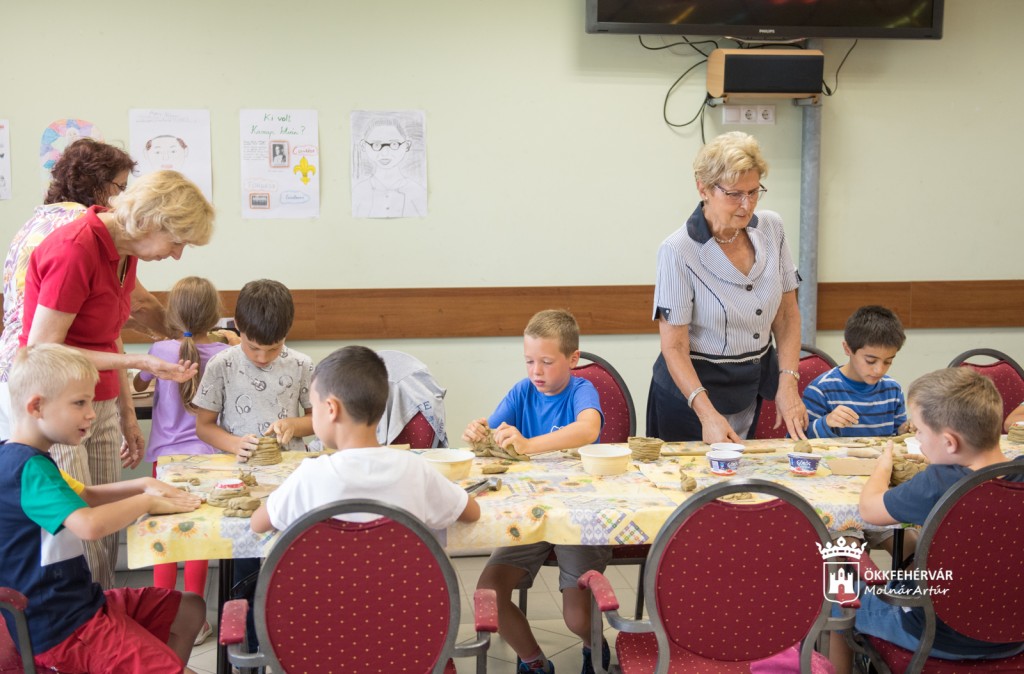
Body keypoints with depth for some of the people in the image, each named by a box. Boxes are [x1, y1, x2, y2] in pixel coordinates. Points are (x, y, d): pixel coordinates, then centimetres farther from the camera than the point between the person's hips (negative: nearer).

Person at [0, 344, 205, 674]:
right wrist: (146, 501, -18)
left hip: (80, 600, 10)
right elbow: (90, 524, -38)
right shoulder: (30, 468, -22)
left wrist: (144, 484, 8)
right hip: (63, 630, -10)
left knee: (190, 609, 19)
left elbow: (85, 496, 26)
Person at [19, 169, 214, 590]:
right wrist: (136, 362, -21)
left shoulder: (124, 252, 8)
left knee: (106, 535, 8)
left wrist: (127, 414, 19)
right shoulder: (75, 250, -20)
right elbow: (42, 352, -20)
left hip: (100, 407, 8)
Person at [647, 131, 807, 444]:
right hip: (693, 387, -5)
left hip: (755, 386, 5)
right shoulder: (678, 251, -19)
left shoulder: (771, 228, -3)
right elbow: (674, 347, -19)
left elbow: (787, 313, 4)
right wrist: (707, 414, -30)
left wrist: (788, 383, -7)